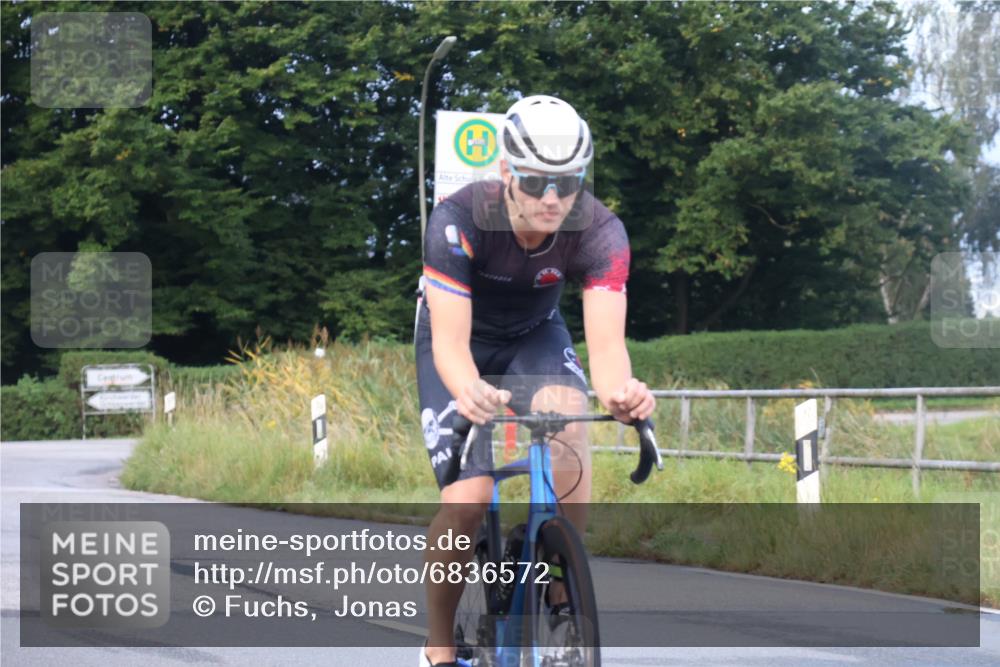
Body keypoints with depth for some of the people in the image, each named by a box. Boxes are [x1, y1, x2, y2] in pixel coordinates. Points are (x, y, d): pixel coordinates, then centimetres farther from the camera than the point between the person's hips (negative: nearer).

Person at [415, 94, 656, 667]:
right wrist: (468, 391, -62)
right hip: (462, 342, -2)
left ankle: (564, 598, -17)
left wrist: (620, 389, -62)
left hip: (535, 336, 2)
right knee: (468, 500, -21)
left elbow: (606, 339, -38)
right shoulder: (459, 221, -34)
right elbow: (450, 340, -39)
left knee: (567, 417, -33)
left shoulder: (600, 231, -28)